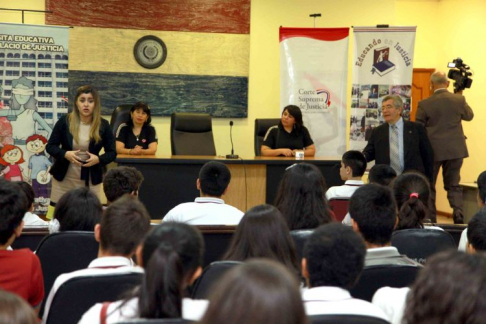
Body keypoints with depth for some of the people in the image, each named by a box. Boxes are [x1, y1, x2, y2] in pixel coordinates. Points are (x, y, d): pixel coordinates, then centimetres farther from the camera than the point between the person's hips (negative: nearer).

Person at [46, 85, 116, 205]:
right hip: (63, 179, 0)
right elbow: (50, 146, 1)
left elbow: (112, 152, 3)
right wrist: (65, 154, -19)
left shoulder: (103, 125, -2)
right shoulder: (64, 121, -3)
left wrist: (98, 159, -17)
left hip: (91, 181, 0)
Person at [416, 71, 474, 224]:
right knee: (453, 185, 12)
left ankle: (430, 219, 11)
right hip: (455, 150, 2)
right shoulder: (459, 100, -4)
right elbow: (469, 116, 16)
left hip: (432, 151, -2)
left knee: (428, 186, 11)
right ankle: (458, 215, -4)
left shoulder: (424, 104, -10)